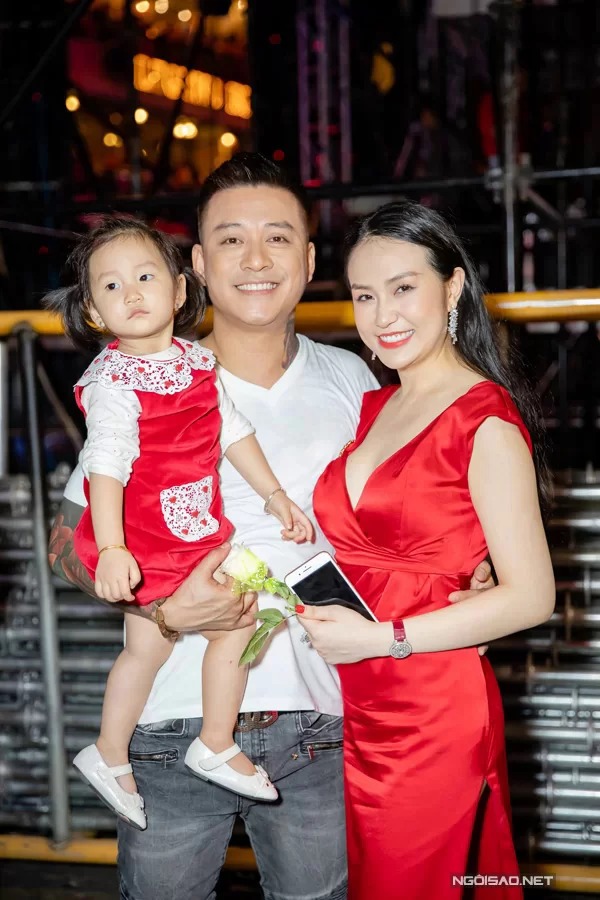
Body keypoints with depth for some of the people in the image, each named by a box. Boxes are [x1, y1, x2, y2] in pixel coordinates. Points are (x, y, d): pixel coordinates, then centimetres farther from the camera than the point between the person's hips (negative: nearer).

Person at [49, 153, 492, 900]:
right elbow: (69, 538, -1)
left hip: (314, 726, 2)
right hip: (172, 725, -1)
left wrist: (464, 576, -3)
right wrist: (168, 608, -18)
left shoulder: (351, 381, 5)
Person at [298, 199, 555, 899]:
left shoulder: (486, 422, -13)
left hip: (433, 714, -7)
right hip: (355, 708, 7)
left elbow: (530, 597, -16)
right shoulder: (372, 408, 11)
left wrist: (380, 639, -17)